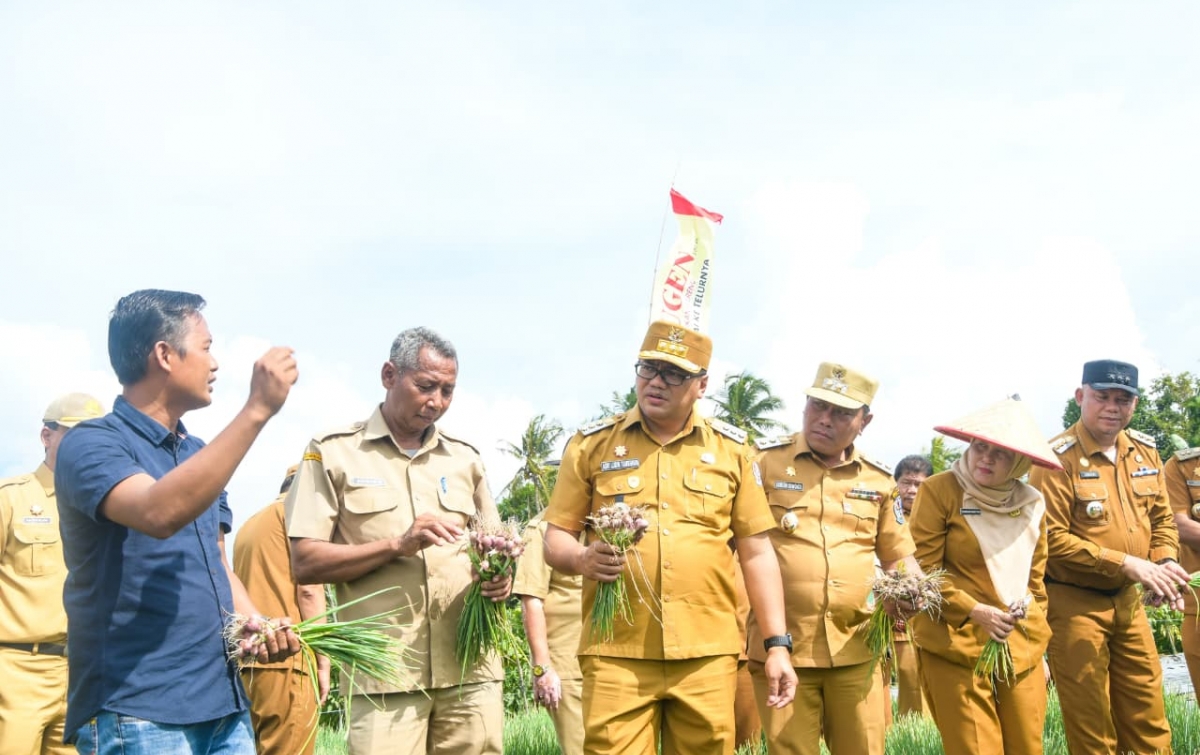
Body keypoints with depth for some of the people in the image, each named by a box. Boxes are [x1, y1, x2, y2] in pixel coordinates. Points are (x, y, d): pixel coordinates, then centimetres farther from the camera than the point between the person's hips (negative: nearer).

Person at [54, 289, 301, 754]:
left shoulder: (201, 455, 14)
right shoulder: (91, 444, -10)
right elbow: (160, 513, -29)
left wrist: (254, 624, 0)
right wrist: (257, 409, -28)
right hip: (136, 712, -7)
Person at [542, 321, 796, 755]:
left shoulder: (732, 449, 8)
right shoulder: (591, 444, 5)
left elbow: (756, 552, 8)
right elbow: (555, 538, 5)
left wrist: (777, 643, 2)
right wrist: (582, 559, -17)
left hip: (708, 655, 1)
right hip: (616, 654, -1)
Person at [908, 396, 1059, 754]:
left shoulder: (1033, 503, 8)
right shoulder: (939, 490, -8)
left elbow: (1035, 578, 18)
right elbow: (922, 570, -9)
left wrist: (1037, 640, 14)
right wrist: (975, 611, -16)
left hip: (1022, 649, 5)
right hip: (956, 645, -5)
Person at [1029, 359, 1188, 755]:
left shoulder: (1144, 451, 5)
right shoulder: (1057, 458, -17)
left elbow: (1162, 518, 13)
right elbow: (1050, 538, -22)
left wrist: (1165, 563, -7)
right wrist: (1126, 564, -23)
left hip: (1128, 600, 6)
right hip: (1074, 603, -6)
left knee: (1148, 719, 16)